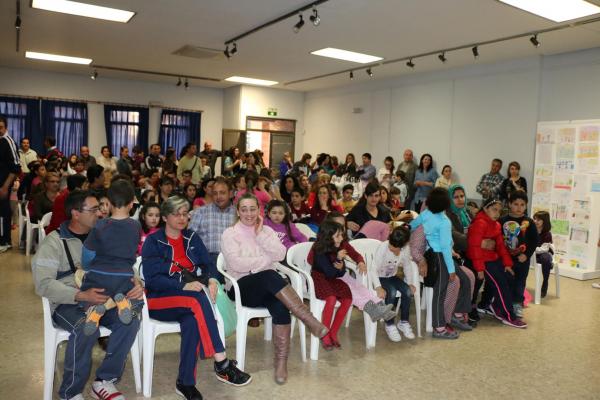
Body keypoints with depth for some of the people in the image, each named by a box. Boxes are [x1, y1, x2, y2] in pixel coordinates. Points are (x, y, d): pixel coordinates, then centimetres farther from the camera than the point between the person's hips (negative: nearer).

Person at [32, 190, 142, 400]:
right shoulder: (54, 242, -6)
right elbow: (43, 284, -15)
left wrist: (136, 283, -15)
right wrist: (81, 296, -30)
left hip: (101, 300, 4)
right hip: (67, 304, -4)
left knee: (130, 319, -23)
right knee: (86, 328, -35)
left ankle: (104, 381, -8)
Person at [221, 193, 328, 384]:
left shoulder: (267, 230, 13)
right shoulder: (229, 233, 1)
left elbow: (279, 255, -4)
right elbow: (236, 264, -13)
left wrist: (260, 233, -7)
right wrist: (266, 260, -7)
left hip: (268, 287, 4)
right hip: (241, 288, -3)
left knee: (281, 306, -31)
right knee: (270, 275, -35)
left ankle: (281, 361, -23)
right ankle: (309, 320, -34)